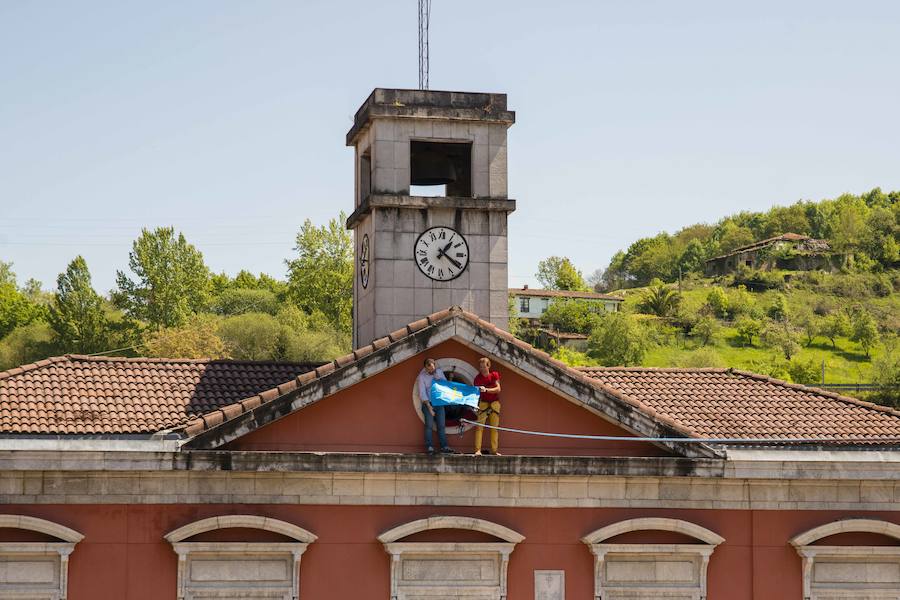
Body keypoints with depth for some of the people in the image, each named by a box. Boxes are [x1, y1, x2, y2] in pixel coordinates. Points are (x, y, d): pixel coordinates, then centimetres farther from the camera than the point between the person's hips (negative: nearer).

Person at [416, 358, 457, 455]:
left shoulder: (439, 372, 5)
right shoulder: (422, 376, -8)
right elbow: (422, 393, -12)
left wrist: (439, 379, -13)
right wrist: (429, 406, -19)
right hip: (428, 403, -4)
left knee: (442, 425, 3)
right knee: (429, 425, -7)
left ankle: (444, 447, 6)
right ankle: (429, 447, -4)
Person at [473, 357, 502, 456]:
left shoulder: (494, 375, -4)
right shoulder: (478, 378, -6)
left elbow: (498, 389, -13)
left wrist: (486, 390, -27)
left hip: (494, 402, 1)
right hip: (483, 402, -1)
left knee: (494, 427, 3)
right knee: (479, 426, -14)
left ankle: (494, 450, 9)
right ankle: (478, 450, -18)